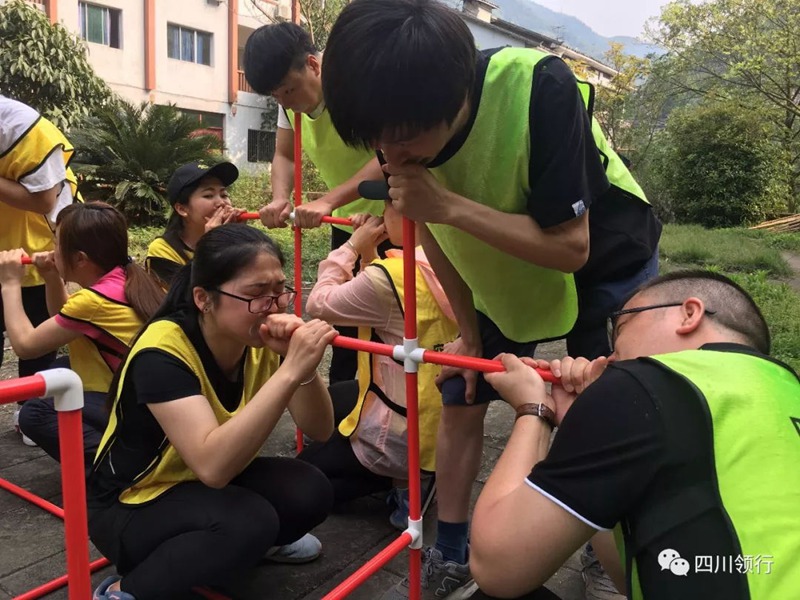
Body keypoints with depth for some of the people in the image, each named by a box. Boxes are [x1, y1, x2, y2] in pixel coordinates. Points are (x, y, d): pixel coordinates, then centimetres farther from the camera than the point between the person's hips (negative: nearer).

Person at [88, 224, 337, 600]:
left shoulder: (262, 339, -13)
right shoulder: (162, 352, -30)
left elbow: (319, 431, -15)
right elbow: (212, 465, -43)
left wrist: (302, 364, -33)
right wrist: (290, 370, -48)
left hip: (211, 484, 6)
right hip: (132, 506, -6)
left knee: (309, 492, -18)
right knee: (249, 520, -31)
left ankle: (251, 538, 13)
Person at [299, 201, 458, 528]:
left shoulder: (392, 275, -28)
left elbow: (319, 304, -13)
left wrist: (352, 245, -6)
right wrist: (368, 252, 0)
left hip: (402, 437, -8)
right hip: (440, 419, 8)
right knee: (329, 399, 30)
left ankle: (405, 485, 2)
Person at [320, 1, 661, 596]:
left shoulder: (540, 88, -38)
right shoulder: (400, 125, -21)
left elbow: (570, 248, -34)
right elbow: (432, 229, -6)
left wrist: (449, 205, -41)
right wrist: (470, 332, -1)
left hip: (608, 262, -4)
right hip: (499, 272, 4)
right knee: (460, 400, 3)